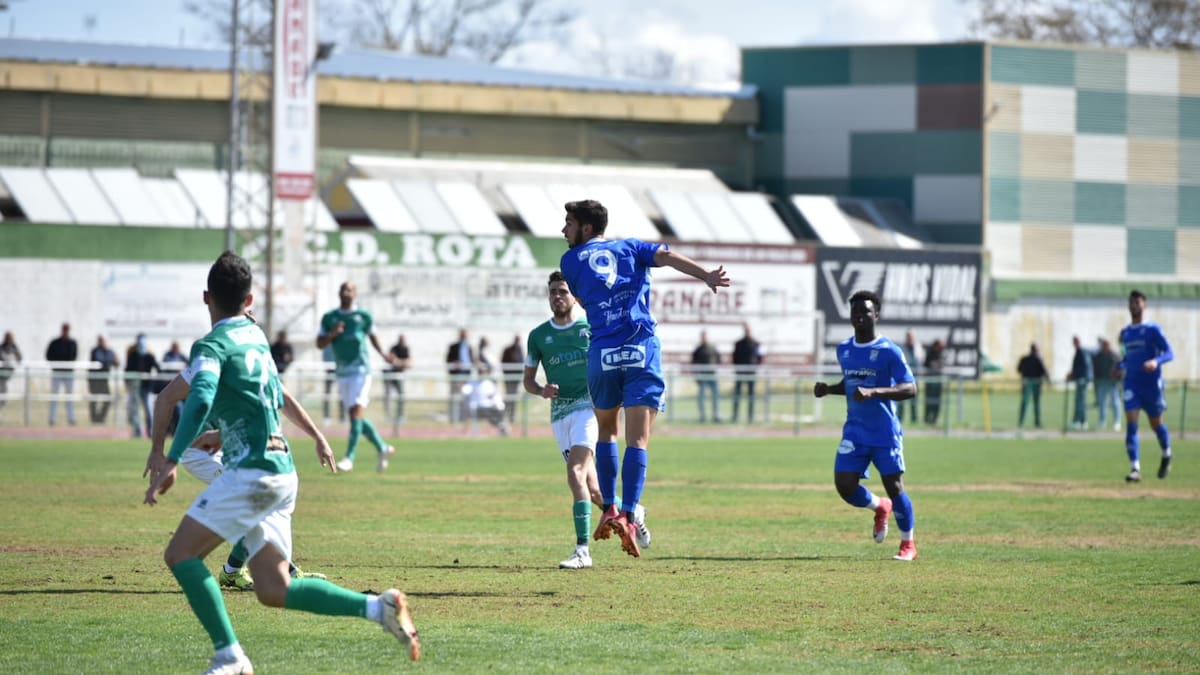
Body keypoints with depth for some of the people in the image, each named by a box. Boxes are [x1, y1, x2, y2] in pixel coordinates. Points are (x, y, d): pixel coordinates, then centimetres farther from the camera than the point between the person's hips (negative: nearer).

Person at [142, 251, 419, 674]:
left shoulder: (212, 346, -7)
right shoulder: (256, 336, 18)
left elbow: (199, 401, -25)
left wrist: (171, 461, -31)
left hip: (252, 472, -8)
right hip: (281, 471, 8)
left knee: (180, 554, -5)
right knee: (273, 590, 5)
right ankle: (379, 607, -6)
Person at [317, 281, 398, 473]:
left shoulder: (363, 316, 2)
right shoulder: (329, 318, 7)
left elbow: (372, 335, 19)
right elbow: (320, 344, 6)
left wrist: (382, 353, 18)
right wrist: (332, 334, -11)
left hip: (361, 370, -4)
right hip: (342, 372, 4)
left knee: (356, 412, -16)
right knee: (355, 415, 8)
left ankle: (349, 458, -19)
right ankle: (382, 448, 26)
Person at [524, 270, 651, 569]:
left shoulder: (591, 327, 2)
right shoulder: (538, 335, 9)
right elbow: (528, 379, 15)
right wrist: (542, 390, -6)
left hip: (589, 406, -4)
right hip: (559, 411, 4)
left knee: (576, 473, -22)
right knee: (591, 489, 3)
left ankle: (582, 549, -23)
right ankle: (632, 513, 32)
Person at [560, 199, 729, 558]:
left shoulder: (571, 260, 11)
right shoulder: (630, 248, 16)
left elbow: (583, 303, 16)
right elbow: (667, 256, -2)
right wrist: (706, 276, -15)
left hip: (602, 353, 0)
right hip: (642, 352, 0)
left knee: (606, 432, 21)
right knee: (638, 440, -3)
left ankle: (609, 510, 14)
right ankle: (627, 516, -18)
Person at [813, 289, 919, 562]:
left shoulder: (889, 351, -11)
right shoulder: (844, 350, 9)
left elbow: (910, 388, -17)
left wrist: (873, 392, -29)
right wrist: (828, 389, 3)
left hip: (885, 433, -5)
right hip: (855, 431, 5)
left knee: (894, 486, -4)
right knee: (845, 485, -6)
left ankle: (908, 544, 14)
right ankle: (880, 507, 26)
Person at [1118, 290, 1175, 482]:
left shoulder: (1152, 329, -6)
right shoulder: (1125, 333, 10)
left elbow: (1169, 353, -11)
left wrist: (1156, 361, -30)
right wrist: (1120, 366, 6)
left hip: (1152, 383, -3)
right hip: (1132, 383, 3)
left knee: (1156, 423, 12)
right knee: (1131, 423, -14)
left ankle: (1166, 456, 41)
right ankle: (1135, 468, -18)